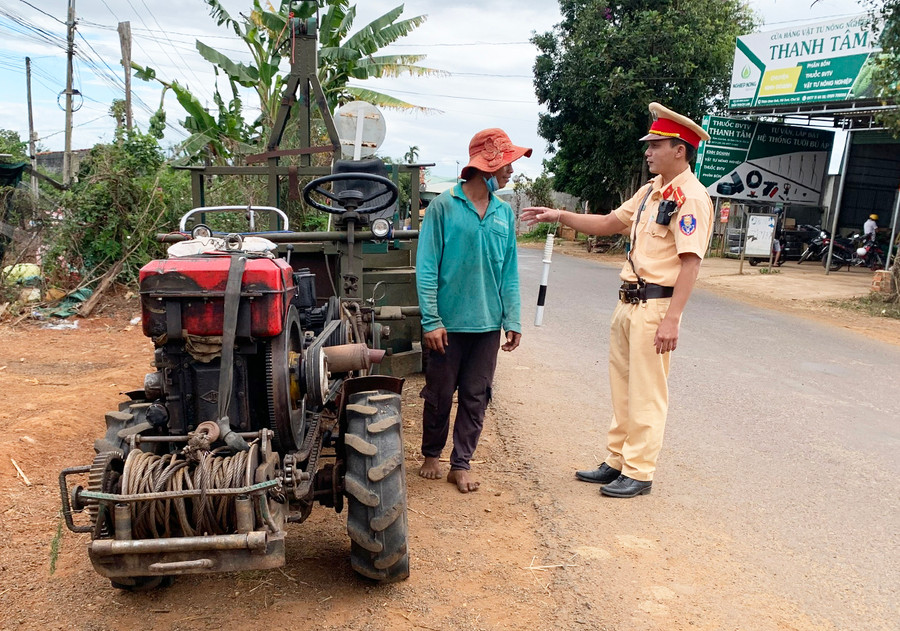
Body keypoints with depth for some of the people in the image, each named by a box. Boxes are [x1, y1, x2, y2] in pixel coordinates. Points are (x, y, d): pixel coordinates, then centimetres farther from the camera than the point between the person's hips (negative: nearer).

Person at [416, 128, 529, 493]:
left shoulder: (504, 213, 7)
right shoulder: (443, 206, -7)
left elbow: (509, 272, 9)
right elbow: (426, 268, -9)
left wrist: (512, 321, 4)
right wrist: (431, 320, -14)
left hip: (488, 324, 4)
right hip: (448, 322, -4)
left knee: (475, 397, 9)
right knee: (439, 394, 10)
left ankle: (461, 463, 22)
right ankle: (431, 454, 31)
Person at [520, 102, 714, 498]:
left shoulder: (690, 197, -13)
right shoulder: (650, 191, 15)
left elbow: (690, 261, -19)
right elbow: (610, 224, 22)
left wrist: (671, 318, -25)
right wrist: (560, 216, 14)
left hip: (656, 305, -9)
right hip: (628, 301, 9)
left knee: (646, 392, -1)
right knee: (622, 387, 15)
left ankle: (639, 473, 10)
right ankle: (617, 462, 26)